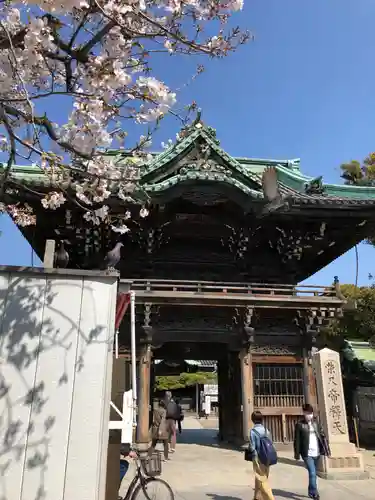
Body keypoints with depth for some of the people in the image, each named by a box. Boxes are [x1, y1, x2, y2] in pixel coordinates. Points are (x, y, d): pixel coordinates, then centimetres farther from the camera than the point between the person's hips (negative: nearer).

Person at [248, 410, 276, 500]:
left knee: (262, 479, 4)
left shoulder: (253, 431, -16)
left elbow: (252, 447, -15)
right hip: (266, 458, 6)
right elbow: (271, 444, 3)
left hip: (258, 457, -6)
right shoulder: (266, 430, 0)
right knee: (261, 478, 21)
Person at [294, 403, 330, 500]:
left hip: (316, 453, 5)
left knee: (313, 473, 16)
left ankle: (311, 492, 32)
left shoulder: (316, 422, 4)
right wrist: (297, 454, -6)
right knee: (312, 473, -12)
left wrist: (327, 449, -2)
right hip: (307, 453, -5)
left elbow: (322, 436, 5)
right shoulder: (299, 425, -8)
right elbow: (297, 440, -6)